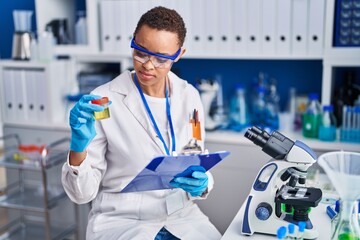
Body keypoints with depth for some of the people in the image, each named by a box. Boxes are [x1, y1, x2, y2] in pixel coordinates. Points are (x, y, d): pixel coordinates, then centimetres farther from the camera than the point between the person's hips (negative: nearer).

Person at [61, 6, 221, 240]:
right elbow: (83, 193, -11)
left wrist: (201, 184, -14)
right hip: (121, 220, -4)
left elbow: (199, 165, 8)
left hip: (181, 214, 5)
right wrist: (79, 145, -29)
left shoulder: (189, 97, 1)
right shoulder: (104, 101, -12)